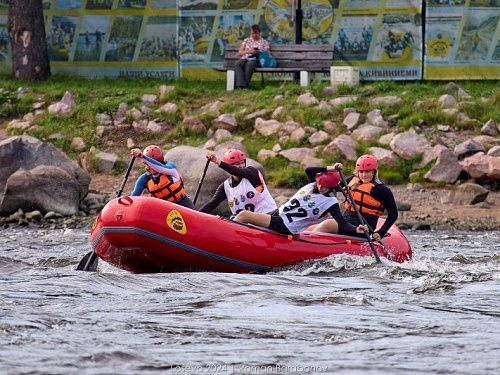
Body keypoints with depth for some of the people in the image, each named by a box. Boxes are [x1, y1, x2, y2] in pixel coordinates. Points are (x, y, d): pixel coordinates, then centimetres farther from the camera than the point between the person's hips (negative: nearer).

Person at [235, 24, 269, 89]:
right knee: (238, 64, -35)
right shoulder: (246, 41, 23)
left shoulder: (264, 42, 18)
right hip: (244, 58, 2)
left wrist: (258, 52, -8)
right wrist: (248, 51, -4)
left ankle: (245, 84, -45)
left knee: (249, 64, -41)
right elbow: (240, 52, 15)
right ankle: (241, 84, -49)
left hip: (255, 59, -2)